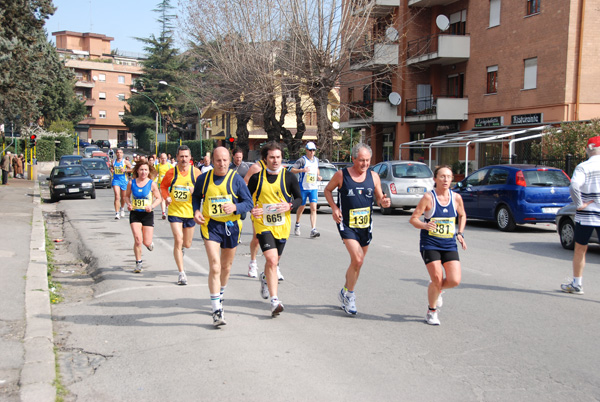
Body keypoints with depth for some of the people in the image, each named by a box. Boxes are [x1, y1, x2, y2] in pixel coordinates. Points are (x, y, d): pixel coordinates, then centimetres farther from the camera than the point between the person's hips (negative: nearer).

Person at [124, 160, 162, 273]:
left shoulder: (152, 184, -3)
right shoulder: (131, 183, 1)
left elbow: (158, 198, 3)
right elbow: (127, 196, 14)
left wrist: (152, 206, -14)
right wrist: (128, 204, -6)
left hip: (148, 214, -1)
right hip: (135, 214, 1)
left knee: (147, 242, -2)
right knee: (138, 240, -11)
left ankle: (150, 243, 38)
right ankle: (138, 264, 6)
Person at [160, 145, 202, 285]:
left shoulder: (195, 172, -4)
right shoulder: (171, 172, -3)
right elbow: (163, 186, 11)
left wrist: (195, 191, -20)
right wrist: (167, 197, -6)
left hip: (190, 212, 1)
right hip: (175, 211, -1)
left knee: (187, 244, 11)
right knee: (178, 240, -12)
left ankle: (181, 247, 52)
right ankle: (181, 273, -4)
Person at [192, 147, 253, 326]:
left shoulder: (236, 179, -5)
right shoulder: (203, 179, -1)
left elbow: (249, 202, -3)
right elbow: (196, 196, 16)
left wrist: (235, 207, -23)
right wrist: (196, 211, -4)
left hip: (231, 225, 1)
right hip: (210, 225, -1)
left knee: (226, 267, 16)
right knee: (215, 267, -14)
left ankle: (219, 295, 45)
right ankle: (217, 311, -10)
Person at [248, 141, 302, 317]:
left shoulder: (289, 177, -1)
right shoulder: (256, 178, -2)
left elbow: (299, 198, 5)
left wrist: (289, 206, -16)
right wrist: (251, 210, -13)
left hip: (282, 225, 2)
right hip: (263, 224, -2)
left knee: (273, 261, 17)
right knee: (272, 260, -18)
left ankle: (265, 278, 52)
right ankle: (275, 301, -16)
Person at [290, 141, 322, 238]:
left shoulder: (316, 160, 9)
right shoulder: (302, 160, -8)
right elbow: (292, 170, -14)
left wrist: (318, 176, 9)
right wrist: (302, 170, -30)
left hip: (314, 188, 3)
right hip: (303, 188, -3)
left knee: (313, 209, -10)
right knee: (301, 207, 11)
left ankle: (313, 230, -15)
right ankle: (297, 225, 38)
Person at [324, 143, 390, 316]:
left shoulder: (373, 176, 3)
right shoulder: (341, 175, -6)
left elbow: (379, 198, 8)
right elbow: (327, 190, 8)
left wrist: (383, 202, -16)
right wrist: (334, 207, -7)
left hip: (365, 226, 4)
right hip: (347, 225, -4)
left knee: (357, 262, 13)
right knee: (357, 259, -19)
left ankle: (345, 293, 35)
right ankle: (349, 295, 2)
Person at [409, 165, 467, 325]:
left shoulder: (456, 197, 2)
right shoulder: (428, 197, -10)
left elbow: (462, 215, 20)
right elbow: (413, 218, -9)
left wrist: (460, 233, 8)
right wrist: (425, 225, -29)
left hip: (449, 245, 4)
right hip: (430, 245, -4)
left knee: (454, 280, -9)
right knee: (437, 279, -11)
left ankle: (437, 290, 27)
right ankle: (431, 312, 15)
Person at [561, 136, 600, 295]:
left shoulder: (583, 167, -8)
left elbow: (574, 185, -25)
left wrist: (579, 204, -15)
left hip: (586, 215, -2)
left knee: (580, 250, 13)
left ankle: (577, 284, 23)